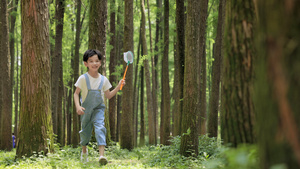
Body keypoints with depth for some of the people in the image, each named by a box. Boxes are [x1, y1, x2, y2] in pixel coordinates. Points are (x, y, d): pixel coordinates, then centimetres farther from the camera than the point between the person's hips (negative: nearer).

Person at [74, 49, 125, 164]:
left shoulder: (103, 80, -2)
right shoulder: (83, 78, -10)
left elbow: (108, 96, 8)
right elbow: (76, 93, -6)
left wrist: (118, 87, -4)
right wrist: (78, 106, -21)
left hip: (98, 109, 1)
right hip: (85, 110, -1)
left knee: (100, 127, -21)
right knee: (85, 131, 10)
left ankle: (102, 155, -31)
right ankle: (84, 151, 41)